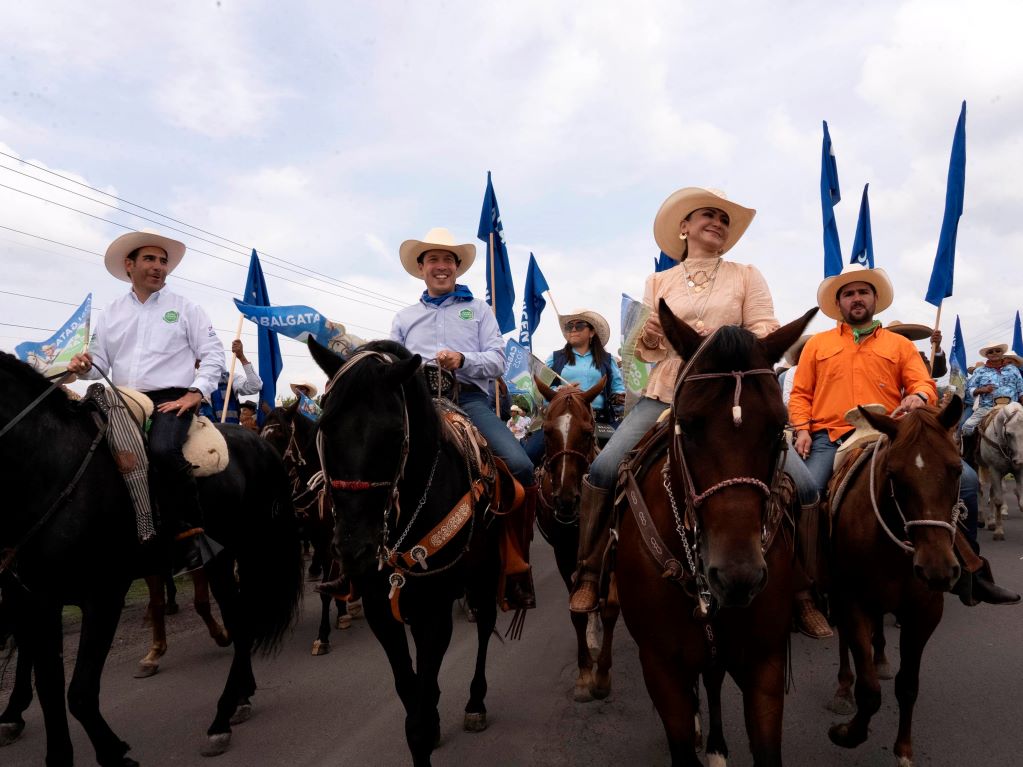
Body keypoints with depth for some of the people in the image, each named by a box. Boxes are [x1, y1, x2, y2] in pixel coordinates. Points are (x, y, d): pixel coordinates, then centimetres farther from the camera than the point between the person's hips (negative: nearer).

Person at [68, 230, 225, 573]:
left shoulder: (185, 308, 8)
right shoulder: (111, 314, 17)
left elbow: (213, 354, 1)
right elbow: (100, 364, 17)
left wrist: (196, 392, -11)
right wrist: (83, 367, -7)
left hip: (171, 399, -5)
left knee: (162, 450, -34)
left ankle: (193, 530, -19)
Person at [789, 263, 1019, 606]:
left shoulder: (900, 344, 19)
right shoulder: (817, 344, 18)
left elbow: (924, 384, 9)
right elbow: (800, 394, 13)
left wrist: (919, 396, -16)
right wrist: (802, 429, -4)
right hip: (830, 439, -1)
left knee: (964, 477, -12)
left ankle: (967, 570, 4)